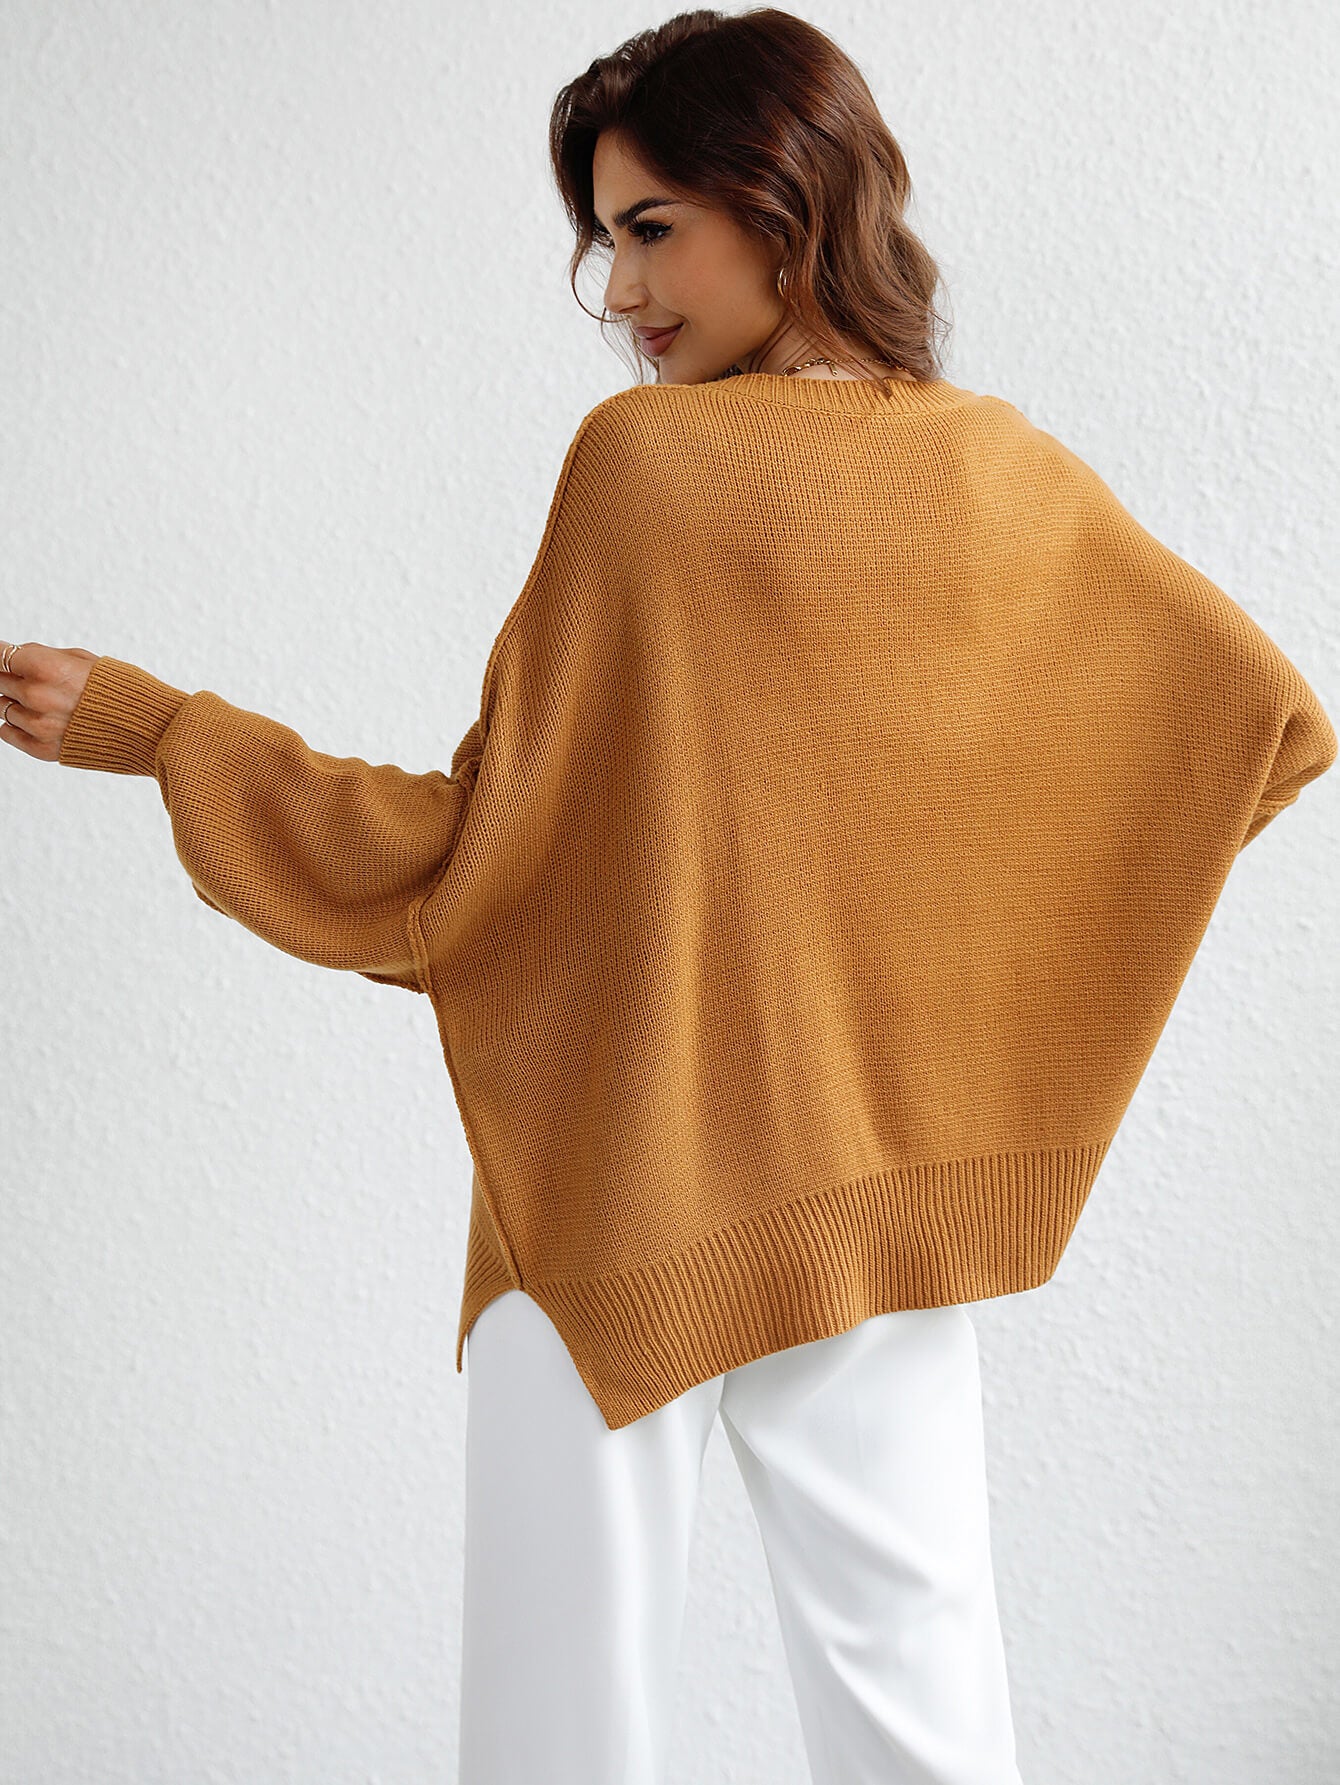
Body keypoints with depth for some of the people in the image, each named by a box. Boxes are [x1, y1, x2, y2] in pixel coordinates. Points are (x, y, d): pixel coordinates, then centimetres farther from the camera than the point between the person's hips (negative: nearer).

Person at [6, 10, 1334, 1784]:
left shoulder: (646, 461, -15)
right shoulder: (1006, 473, -1)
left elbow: (471, 853, -16)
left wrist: (151, 726, -7)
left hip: (627, 1176, -4)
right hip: (882, 1172, 4)